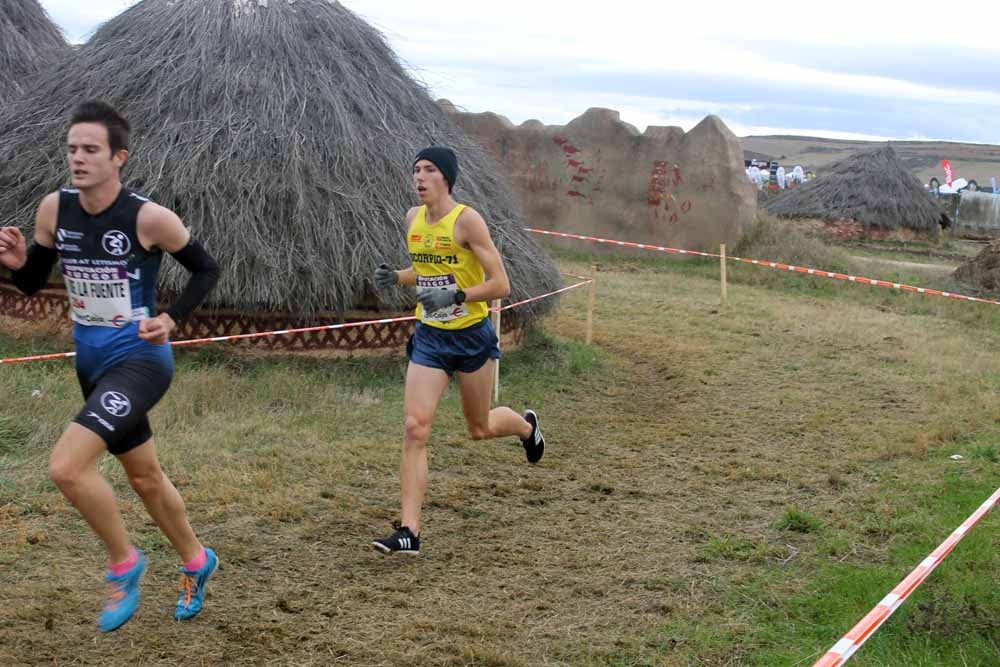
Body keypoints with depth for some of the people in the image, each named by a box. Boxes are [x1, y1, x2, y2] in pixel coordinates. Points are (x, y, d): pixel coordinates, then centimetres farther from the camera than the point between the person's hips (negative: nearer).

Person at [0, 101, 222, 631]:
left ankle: (123, 563, 1)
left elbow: (206, 269, -3)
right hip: (92, 364, 7)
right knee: (144, 477, 21)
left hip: (140, 360, -7)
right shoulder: (54, 209, -3)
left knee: (65, 466, -22)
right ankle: (196, 562, 44)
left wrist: (171, 319, -15)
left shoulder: (149, 218, -18)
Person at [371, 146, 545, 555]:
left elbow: (501, 284, -17)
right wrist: (395, 277, 0)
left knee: (480, 429, 14)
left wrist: (456, 295, -30)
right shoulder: (413, 218, 3)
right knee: (415, 428, -10)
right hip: (428, 338, 4)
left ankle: (526, 426, 51)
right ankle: (409, 532, -9)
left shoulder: (466, 220, -16)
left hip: (471, 337, -4)